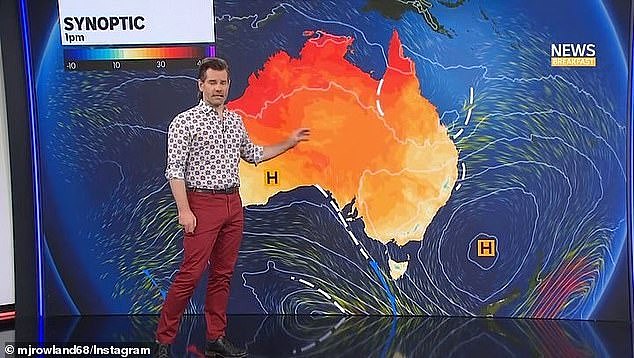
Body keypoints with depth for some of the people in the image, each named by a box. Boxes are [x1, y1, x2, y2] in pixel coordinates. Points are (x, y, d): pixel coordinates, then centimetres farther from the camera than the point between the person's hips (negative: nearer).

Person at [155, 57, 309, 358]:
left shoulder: (235, 120, 13)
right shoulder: (185, 122, -7)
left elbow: (252, 154, 26)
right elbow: (175, 170, -11)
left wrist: (289, 143, 23)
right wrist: (184, 210, -19)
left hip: (233, 203, 7)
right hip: (202, 203, -6)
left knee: (223, 273, 10)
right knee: (191, 273, -8)